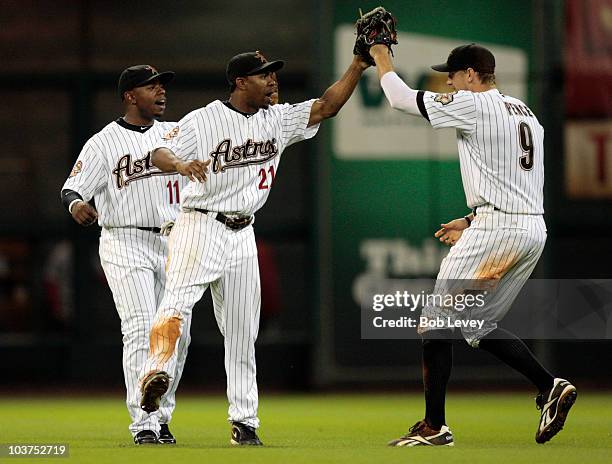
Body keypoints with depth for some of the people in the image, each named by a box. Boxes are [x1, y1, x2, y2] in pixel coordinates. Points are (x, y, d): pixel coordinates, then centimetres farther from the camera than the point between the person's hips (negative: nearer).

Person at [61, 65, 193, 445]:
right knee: (141, 330, -15)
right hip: (125, 245, -5)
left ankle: (162, 418, 17)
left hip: (172, 243, 5)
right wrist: (76, 204, -32)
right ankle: (143, 424, -15)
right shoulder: (104, 143, -3)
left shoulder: (178, 133, 11)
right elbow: (73, 187, -8)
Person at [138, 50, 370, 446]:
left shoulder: (278, 119, 9)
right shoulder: (203, 120, -6)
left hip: (242, 235, 5)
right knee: (179, 301, -27)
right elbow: (161, 154, -12)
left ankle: (244, 422, 11)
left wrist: (358, 67, -5)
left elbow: (326, 107, 6)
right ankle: (159, 372, -43)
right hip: (200, 228, -5)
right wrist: (181, 164, -35)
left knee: (243, 331, 7)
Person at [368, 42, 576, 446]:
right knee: (477, 324, 17)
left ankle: (435, 426, -2)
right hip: (534, 229, 9)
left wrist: (381, 57, 13)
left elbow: (401, 98, -3)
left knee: (436, 319, -1)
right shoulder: (526, 113, 20)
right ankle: (549, 386, 2)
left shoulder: (475, 106, -7)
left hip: (497, 228, -9)